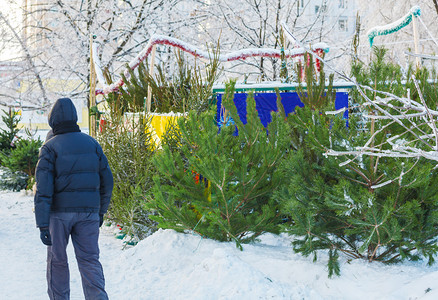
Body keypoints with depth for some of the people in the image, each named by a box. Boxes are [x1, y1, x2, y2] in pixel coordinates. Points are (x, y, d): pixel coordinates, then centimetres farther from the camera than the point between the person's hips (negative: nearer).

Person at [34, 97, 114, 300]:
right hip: (88, 212, 3)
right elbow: (106, 182, 8)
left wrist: (42, 225, -14)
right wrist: (101, 211, 21)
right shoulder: (92, 143, 6)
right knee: (89, 260, 3)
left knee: (57, 260, 12)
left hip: (59, 211, -2)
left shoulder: (50, 147, -6)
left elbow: (43, 189, -13)